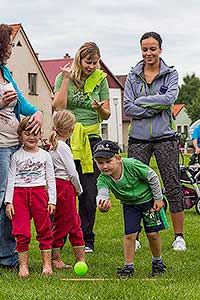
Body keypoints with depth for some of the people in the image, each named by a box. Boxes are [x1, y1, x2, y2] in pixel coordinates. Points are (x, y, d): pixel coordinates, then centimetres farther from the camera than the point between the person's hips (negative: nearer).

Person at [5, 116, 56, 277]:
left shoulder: (45, 155, 6)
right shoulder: (16, 156, 3)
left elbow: (51, 179, 7)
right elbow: (11, 179, 2)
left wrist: (52, 200, 1)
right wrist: (9, 201, -4)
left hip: (39, 193, 1)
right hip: (19, 194, -1)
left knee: (44, 229, 4)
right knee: (22, 232, -2)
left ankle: (47, 264, 12)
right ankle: (23, 265, 5)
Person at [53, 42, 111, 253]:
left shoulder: (100, 79, 6)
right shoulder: (63, 77, 1)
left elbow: (106, 115, 8)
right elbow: (58, 107, -11)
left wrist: (101, 108, -15)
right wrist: (66, 79, -12)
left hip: (91, 138, 2)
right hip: (67, 138, -1)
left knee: (89, 192, 0)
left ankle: (86, 239, 9)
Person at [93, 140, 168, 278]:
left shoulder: (132, 165, -32)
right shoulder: (103, 179, -24)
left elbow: (152, 177, -19)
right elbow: (102, 193, -42)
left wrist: (158, 199, -11)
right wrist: (102, 202, -68)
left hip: (148, 199, -2)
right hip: (129, 205, 3)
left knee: (152, 233, -1)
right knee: (129, 235, -8)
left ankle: (157, 261, 22)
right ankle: (128, 266, 6)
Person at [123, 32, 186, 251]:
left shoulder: (171, 74, 3)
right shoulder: (133, 77, 6)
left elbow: (170, 97, -15)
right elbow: (128, 108, -4)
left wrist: (142, 101, -12)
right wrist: (155, 108, -13)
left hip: (165, 138, -1)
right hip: (139, 139, 1)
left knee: (173, 186, -1)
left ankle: (179, 236, 7)